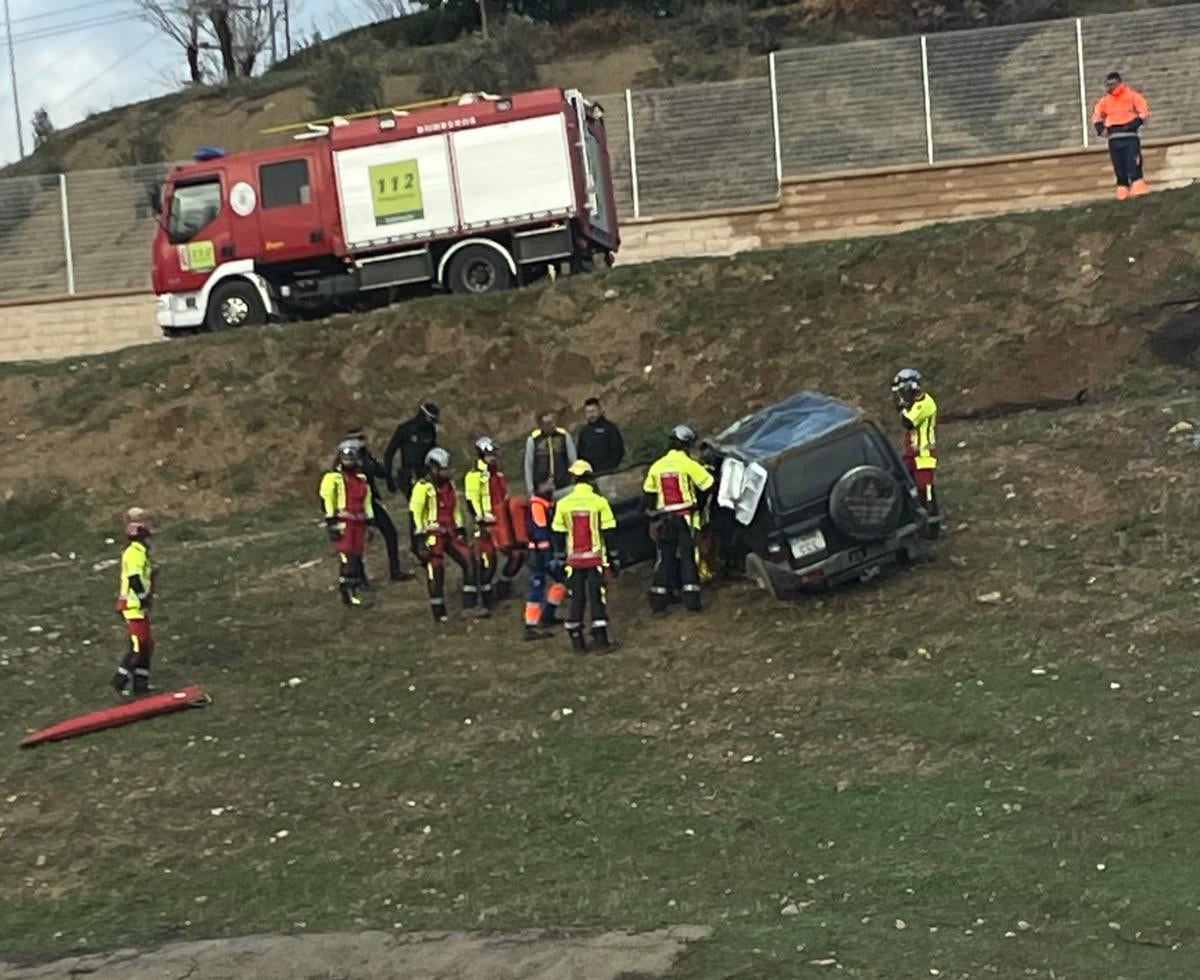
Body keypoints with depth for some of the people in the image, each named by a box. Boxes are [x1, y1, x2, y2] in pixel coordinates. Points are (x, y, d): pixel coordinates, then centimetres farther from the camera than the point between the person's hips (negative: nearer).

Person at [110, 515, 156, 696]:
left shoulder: (139, 552, 15)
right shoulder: (134, 554, -17)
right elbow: (134, 581, -25)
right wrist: (145, 600, -21)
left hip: (139, 608, 10)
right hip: (134, 607, -10)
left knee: (147, 646, 12)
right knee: (139, 647, -8)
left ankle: (141, 686, 16)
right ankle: (119, 682, 0)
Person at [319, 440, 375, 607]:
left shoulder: (362, 479, 17)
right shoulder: (333, 478, -2)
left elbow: (367, 502, 22)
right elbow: (326, 501, -7)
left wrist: (370, 522, 17)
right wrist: (331, 523, -12)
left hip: (359, 523, 6)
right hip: (343, 522, -6)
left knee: (357, 557, 8)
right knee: (347, 558, -12)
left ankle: (355, 588, 18)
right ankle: (347, 592, -10)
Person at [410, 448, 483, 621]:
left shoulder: (449, 485, 13)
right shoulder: (423, 487, -11)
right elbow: (415, 514, -14)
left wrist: (461, 531, 18)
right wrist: (420, 539, -17)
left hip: (450, 533, 7)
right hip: (433, 535, -7)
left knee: (469, 560, -3)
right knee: (436, 572, -2)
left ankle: (470, 603, 2)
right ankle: (439, 613, 7)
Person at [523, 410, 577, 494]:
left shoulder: (564, 436, 1)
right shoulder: (533, 439, -2)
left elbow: (573, 459, 5)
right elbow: (528, 466, 3)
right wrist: (530, 489, 1)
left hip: (563, 486, 1)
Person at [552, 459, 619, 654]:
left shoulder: (563, 504, -2)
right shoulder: (599, 502, -8)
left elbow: (558, 536, 5)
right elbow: (609, 534, -5)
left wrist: (561, 558, 16)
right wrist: (614, 559, 4)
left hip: (574, 560, 2)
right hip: (596, 560, -2)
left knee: (576, 600, 10)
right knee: (597, 599, 1)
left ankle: (577, 642, 12)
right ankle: (600, 640, -1)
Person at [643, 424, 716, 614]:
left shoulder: (656, 466, 7)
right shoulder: (688, 464, -8)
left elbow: (648, 495, 12)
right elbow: (709, 486, -6)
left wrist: (653, 515, 22)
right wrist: (700, 504, 12)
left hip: (664, 519, 4)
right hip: (685, 517, -4)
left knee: (665, 558, 10)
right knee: (688, 557, -1)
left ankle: (658, 599, 9)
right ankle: (691, 598, -5)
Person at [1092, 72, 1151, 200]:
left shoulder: (1132, 96, 1)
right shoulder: (1105, 101, 16)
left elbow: (1144, 110, -1)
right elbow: (1097, 115, 27)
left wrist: (1137, 122, -12)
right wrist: (1100, 127, 11)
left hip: (1130, 135, -5)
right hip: (1114, 138, 5)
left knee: (1133, 163, -14)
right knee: (1119, 165, 1)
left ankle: (1138, 185, -17)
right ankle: (1123, 188, 4)